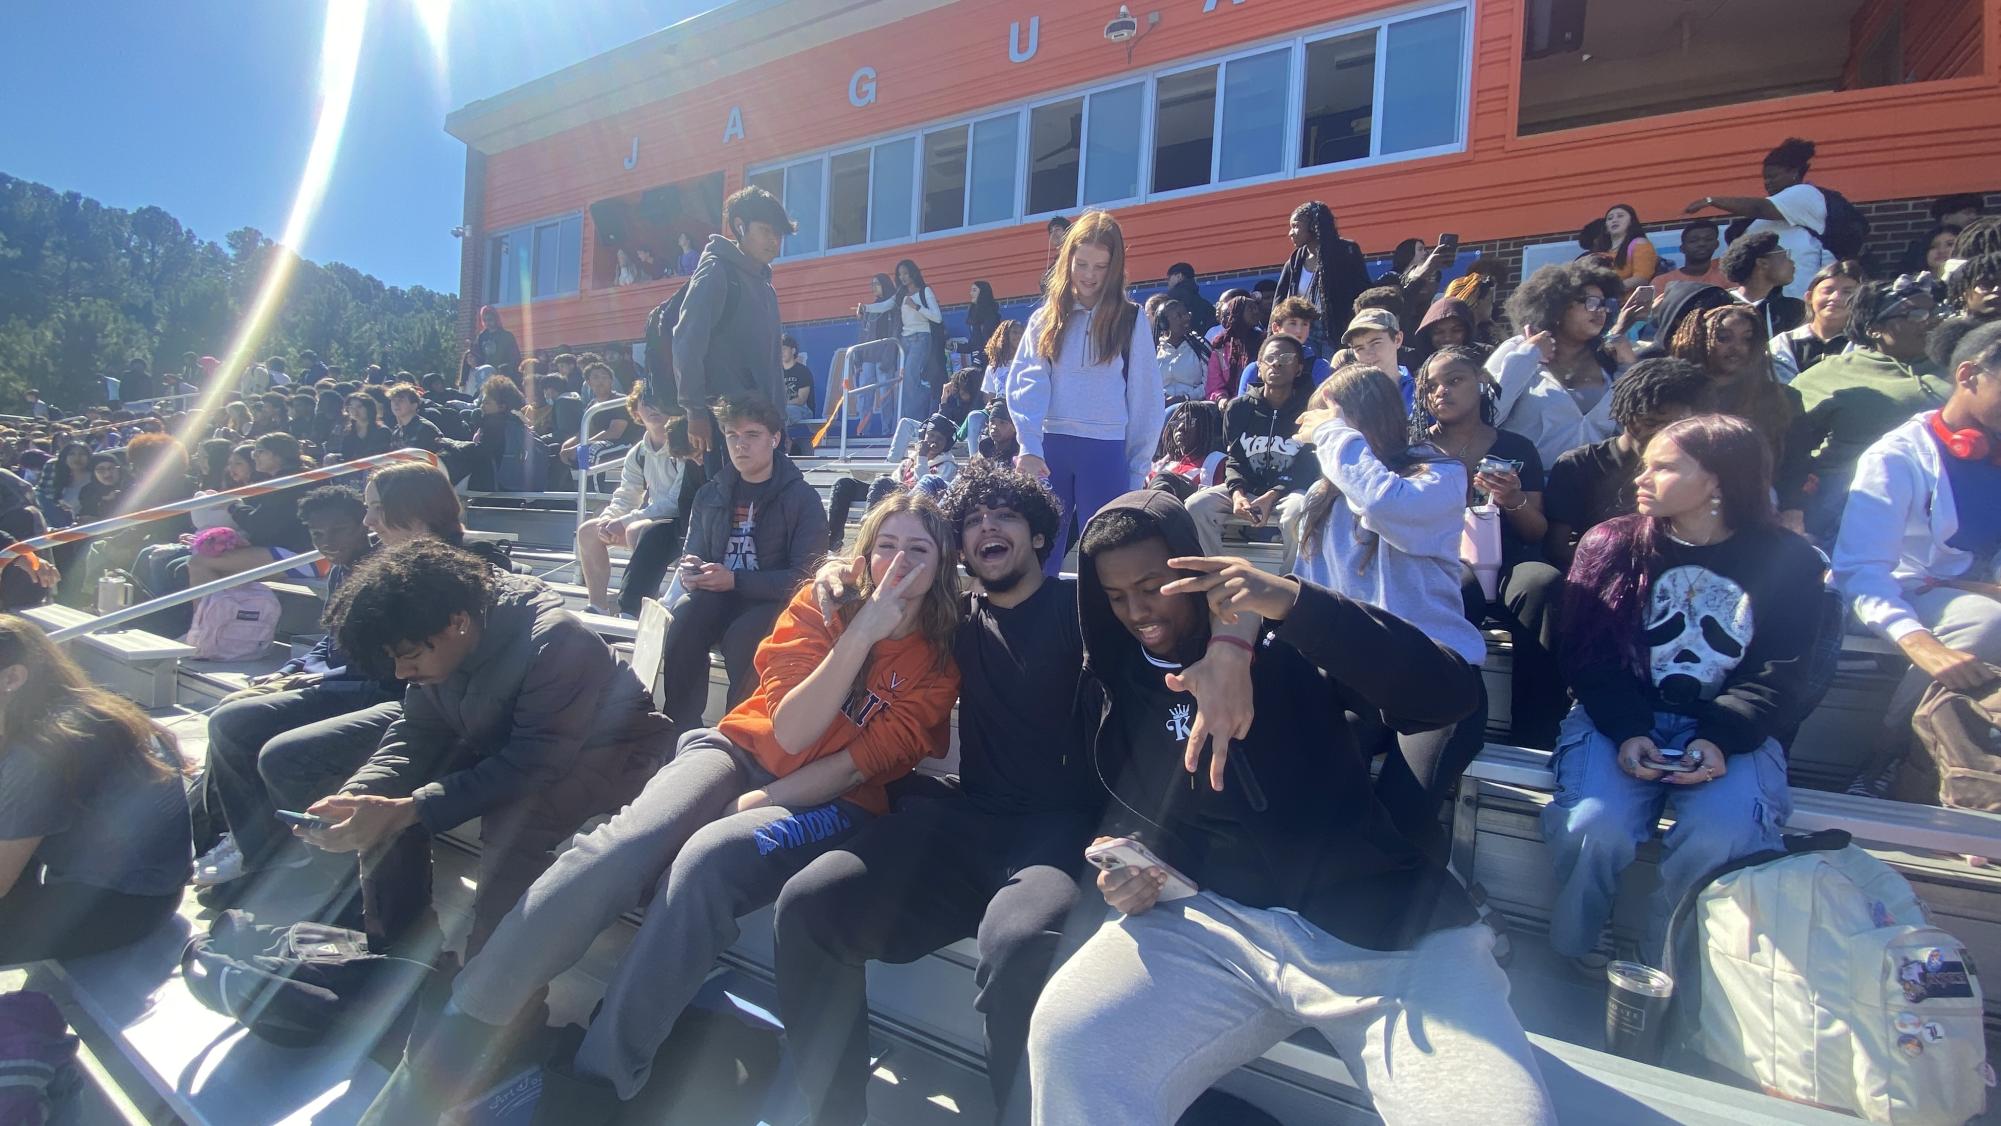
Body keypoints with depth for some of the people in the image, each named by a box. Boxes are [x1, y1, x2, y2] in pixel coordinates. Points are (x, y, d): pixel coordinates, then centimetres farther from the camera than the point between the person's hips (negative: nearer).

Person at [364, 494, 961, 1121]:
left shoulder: (941, 658, -2)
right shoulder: (820, 604, -1)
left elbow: (860, 765, -8)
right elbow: (790, 732, -12)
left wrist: (758, 804, -14)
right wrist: (861, 632, -21)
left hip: (828, 799, -2)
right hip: (745, 750, 2)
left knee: (707, 858, -32)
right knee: (627, 840, -27)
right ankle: (452, 1052, -21)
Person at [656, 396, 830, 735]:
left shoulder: (802, 498, -3)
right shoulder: (710, 494, 13)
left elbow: (805, 575, -11)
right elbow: (692, 554, 21)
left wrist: (735, 580, -20)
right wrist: (691, 572, -6)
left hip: (772, 601, -4)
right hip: (717, 596, 4)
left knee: (741, 637, -37)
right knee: (681, 621, -30)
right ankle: (680, 729, -21)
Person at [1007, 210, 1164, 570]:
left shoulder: (1132, 320, 5)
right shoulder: (1047, 317, 10)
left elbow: (1146, 396, 5)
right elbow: (1026, 383, 0)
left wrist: (1138, 466, 1)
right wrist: (1029, 446, -14)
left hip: (1106, 450, -2)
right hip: (1050, 446, 2)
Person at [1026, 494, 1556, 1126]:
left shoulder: (1281, 640, 2)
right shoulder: (1117, 685, 13)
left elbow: (1447, 696, -11)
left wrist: (1296, 604, -22)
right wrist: (1124, 867, 0)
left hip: (1379, 922, -1)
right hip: (1211, 919, 2)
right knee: (1066, 1041, -24)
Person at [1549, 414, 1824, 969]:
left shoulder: (1789, 562, 3)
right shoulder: (1611, 544, 3)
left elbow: (1778, 679, 0)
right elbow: (1588, 657, -1)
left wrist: (1721, 738, -19)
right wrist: (1627, 731, -17)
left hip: (1727, 729, 1)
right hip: (1619, 718, 0)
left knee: (1721, 837, -29)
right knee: (1596, 827, -27)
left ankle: (1664, 961, -3)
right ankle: (1576, 944, 2)